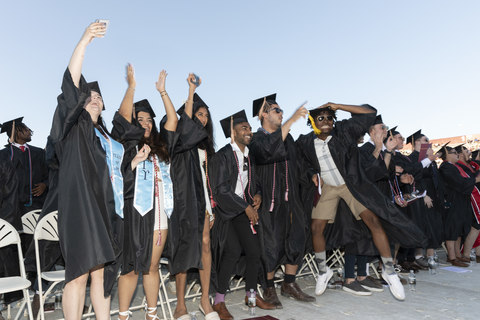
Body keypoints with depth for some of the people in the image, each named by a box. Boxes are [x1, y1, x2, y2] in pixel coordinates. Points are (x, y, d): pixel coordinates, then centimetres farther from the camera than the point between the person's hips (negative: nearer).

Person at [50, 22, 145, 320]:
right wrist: (84, 40, -13)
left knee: (101, 271, 9)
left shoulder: (106, 138, 22)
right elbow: (71, 85, -8)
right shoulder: (74, 127, 6)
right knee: (80, 272, -7)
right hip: (80, 207, -5)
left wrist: (135, 161, 10)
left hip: (106, 209, 6)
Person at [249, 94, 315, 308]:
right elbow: (269, 148, -29)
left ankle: (289, 285, 23)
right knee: (271, 243, -2)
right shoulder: (257, 139, -6)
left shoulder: (286, 136, 15)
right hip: (270, 198, -7)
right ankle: (269, 289, 15)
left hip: (290, 198, 7)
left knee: (297, 238, 8)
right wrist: (292, 119, -27)